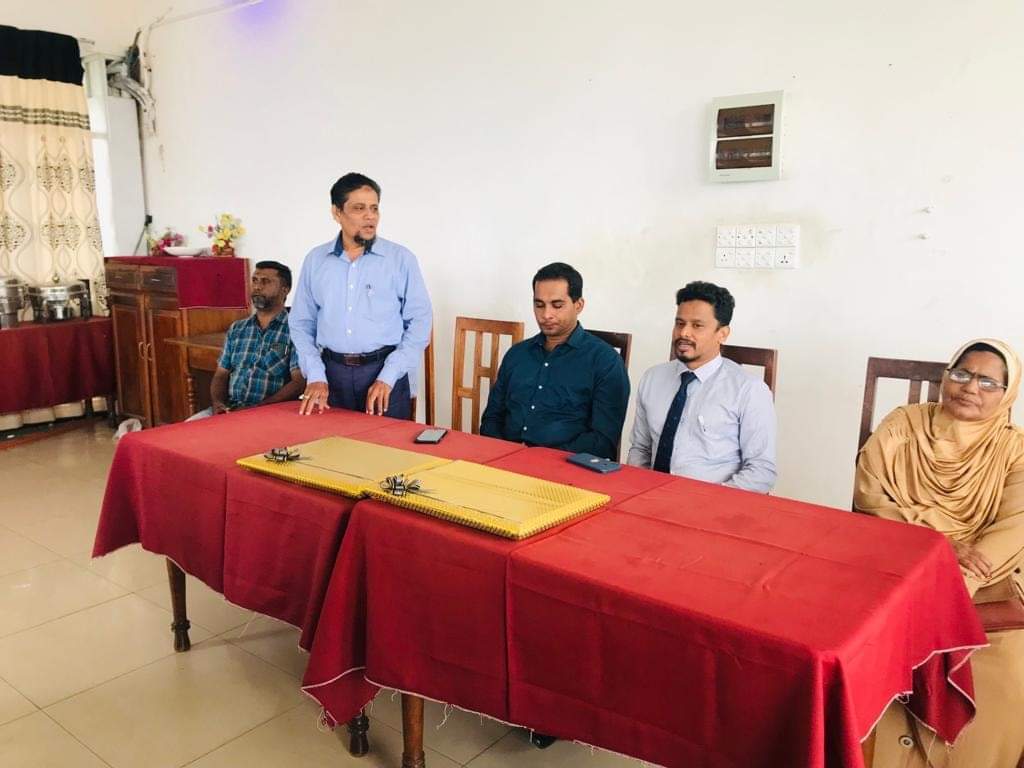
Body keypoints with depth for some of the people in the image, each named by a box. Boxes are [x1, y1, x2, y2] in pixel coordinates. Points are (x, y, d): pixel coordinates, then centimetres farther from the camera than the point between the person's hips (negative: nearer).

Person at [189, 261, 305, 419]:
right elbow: (221, 375, 18)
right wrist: (217, 403, -4)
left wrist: (256, 409, -18)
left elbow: (299, 382, -10)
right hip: (229, 409, 5)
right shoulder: (236, 329, 17)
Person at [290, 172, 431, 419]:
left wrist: (387, 378, -10)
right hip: (332, 372, 2)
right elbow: (302, 323, 9)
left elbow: (419, 322, -4)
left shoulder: (401, 258, -3)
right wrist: (315, 376, -3)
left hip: (384, 373, -2)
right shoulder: (315, 260, 5)